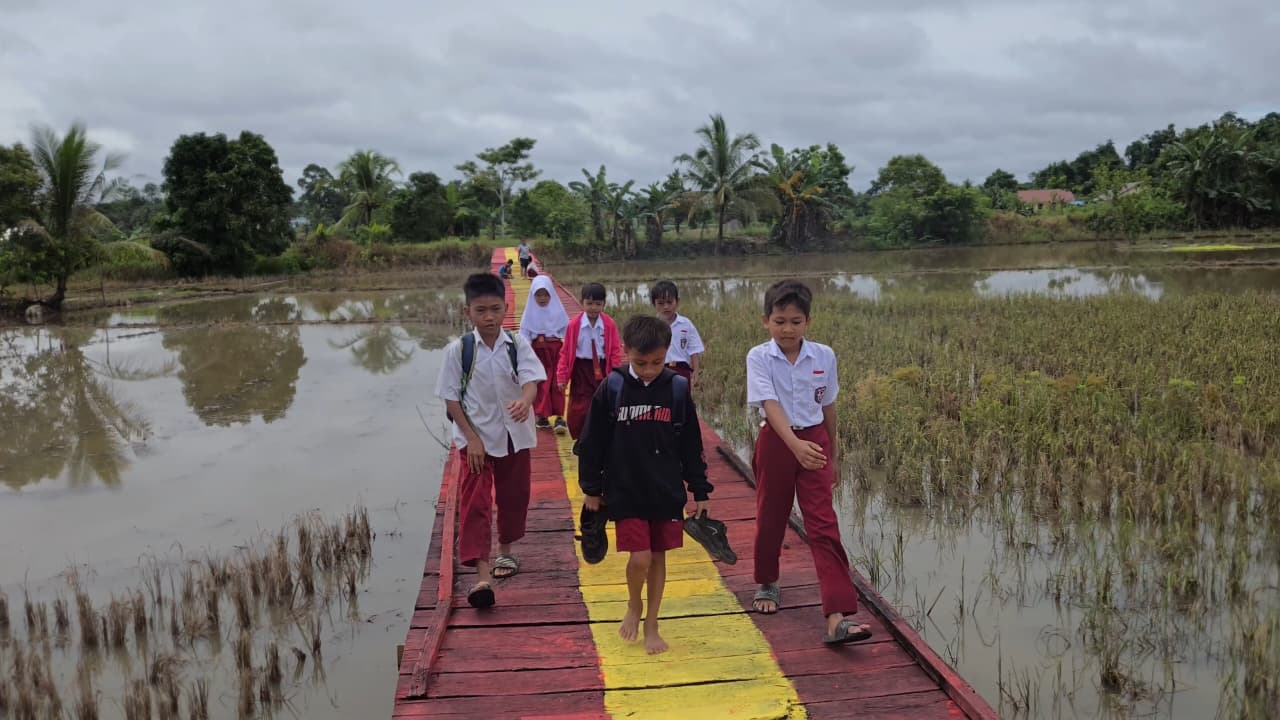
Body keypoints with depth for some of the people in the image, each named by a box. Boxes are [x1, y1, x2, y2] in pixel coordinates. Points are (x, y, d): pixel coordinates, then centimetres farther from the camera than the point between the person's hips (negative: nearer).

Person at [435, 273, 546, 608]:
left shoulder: (517, 345, -6)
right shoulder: (458, 350, -9)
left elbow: (531, 380, -19)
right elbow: (451, 398, -6)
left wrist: (524, 402, -43)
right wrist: (471, 438, -12)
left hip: (514, 436, 2)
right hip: (475, 439, -2)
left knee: (512, 497, 16)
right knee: (474, 504, -9)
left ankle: (505, 551, 40)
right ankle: (481, 576, -12)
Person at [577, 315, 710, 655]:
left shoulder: (677, 388, -3)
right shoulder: (612, 388, -8)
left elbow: (691, 445, 5)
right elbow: (592, 442, 0)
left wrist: (700, 490, 7)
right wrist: (591, 489, 3)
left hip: (667, 492, 2)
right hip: (626, 493, -2)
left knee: (659, 558, 10)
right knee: (640, 558, -8)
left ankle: (651, 625, 26)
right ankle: (633, 606, 23)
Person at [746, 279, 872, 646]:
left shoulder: (824, 356, -3)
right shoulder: (759, 358, -12)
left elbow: (828, 408, 8)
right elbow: (770, 405, -25)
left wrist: (833, 455, 15)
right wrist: (795, 444, -40)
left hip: (814, 442, 1)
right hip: (776, 443, -1)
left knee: (823, 525, -7)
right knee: (770, 519, 15)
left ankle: (837, 617, -13)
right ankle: (767, 584, 42)